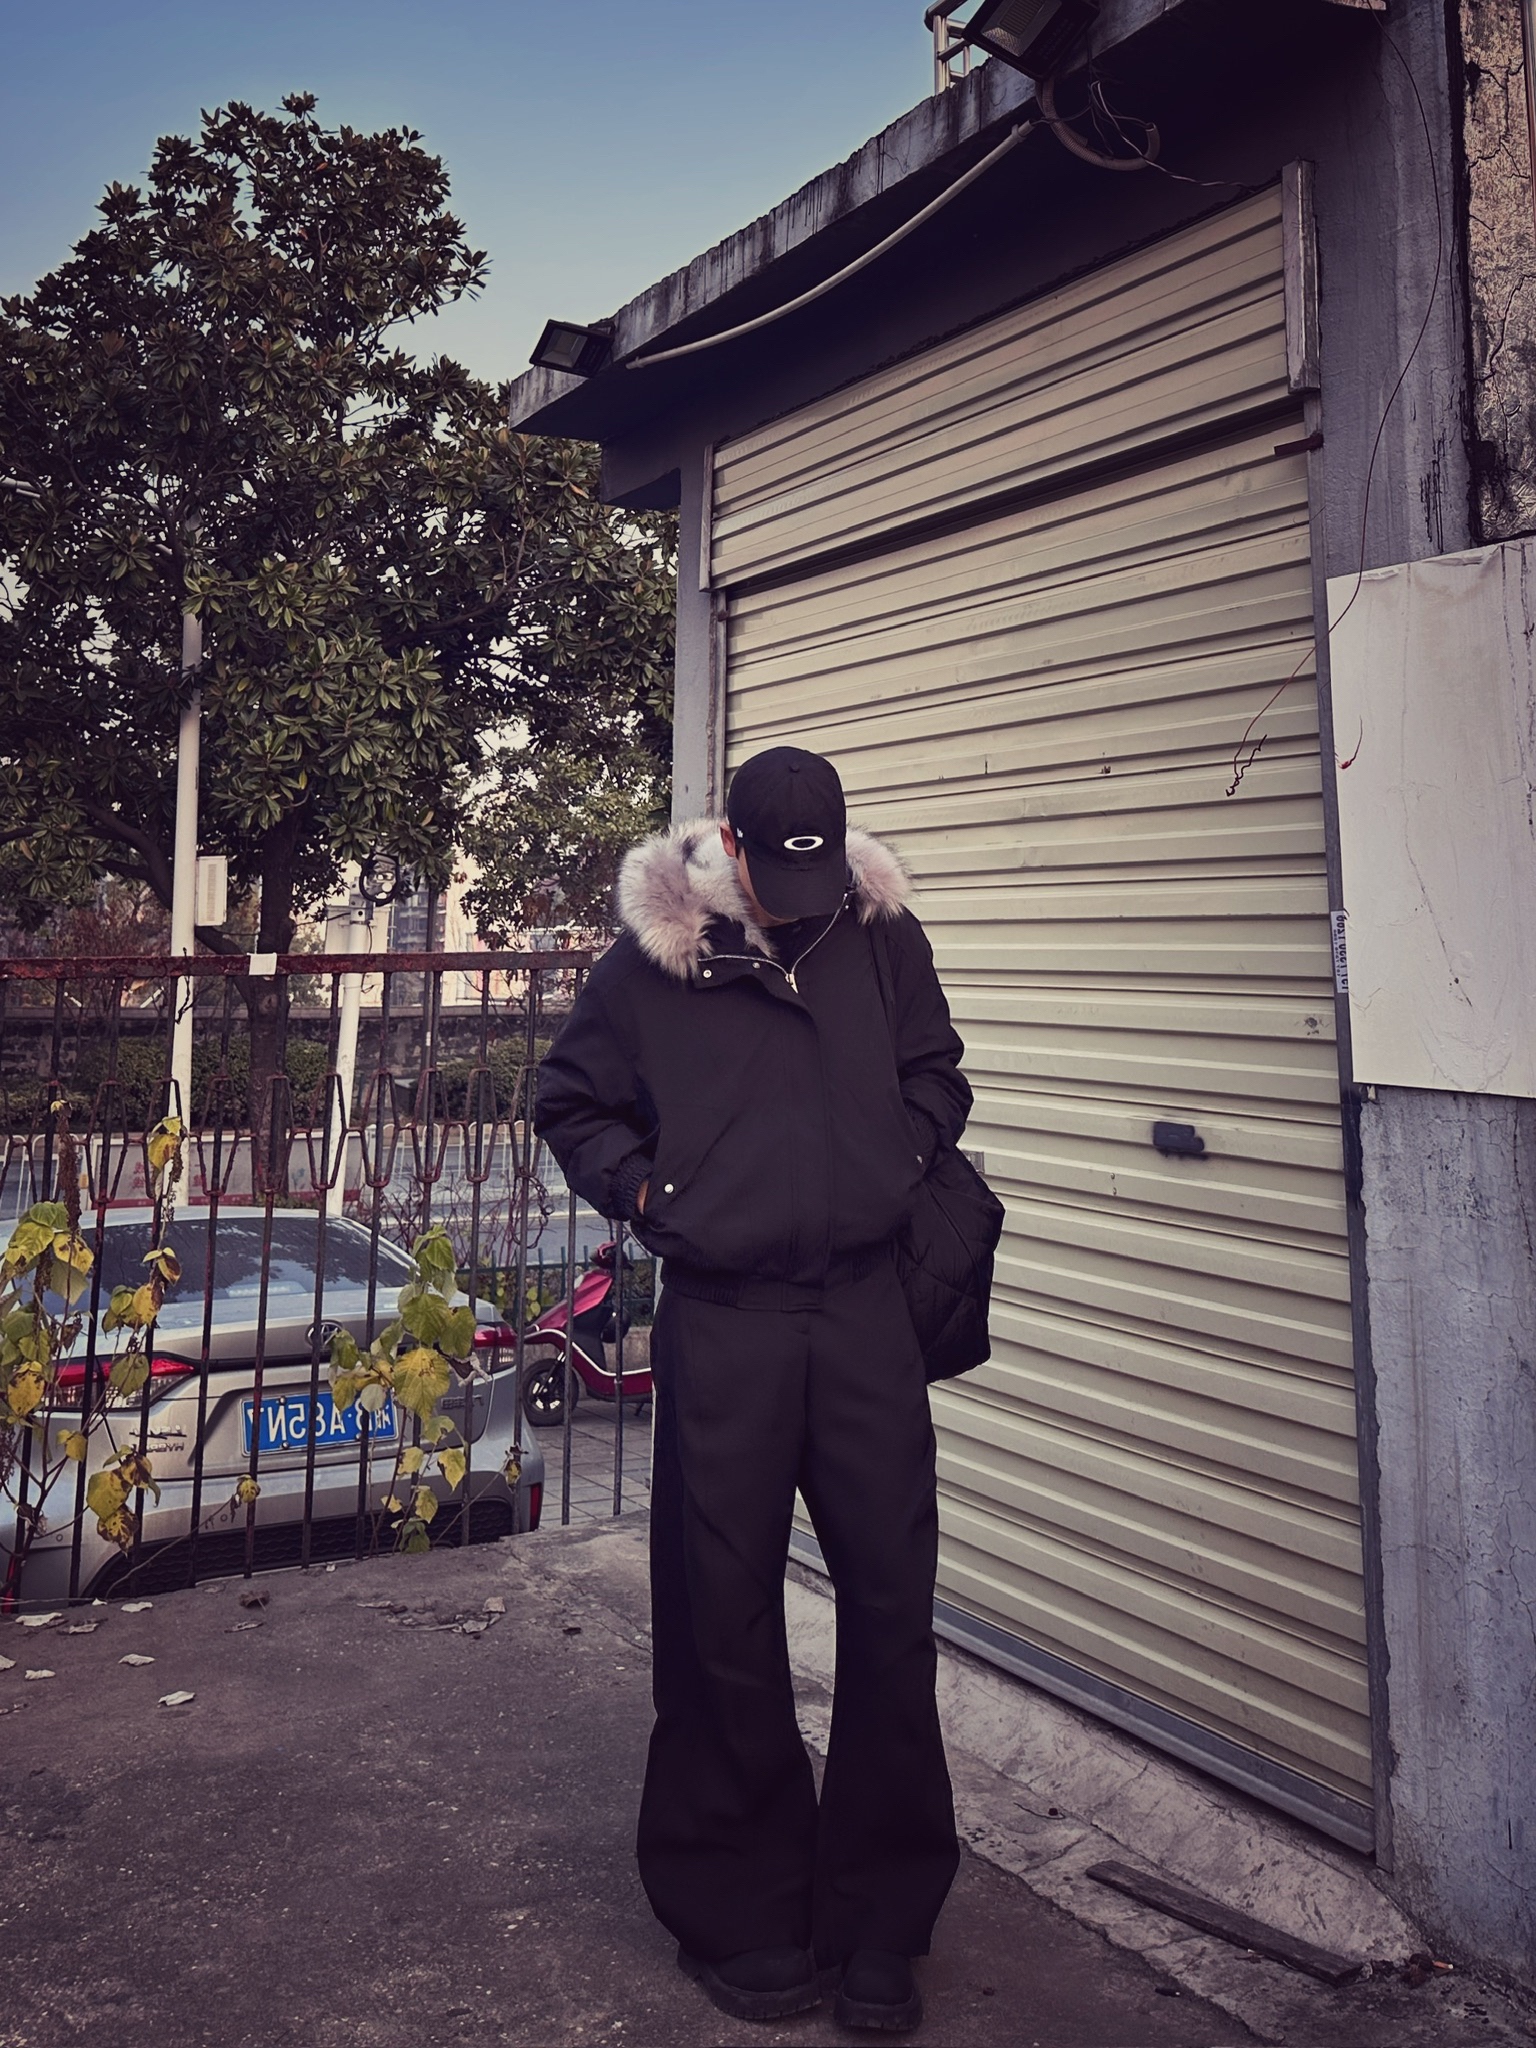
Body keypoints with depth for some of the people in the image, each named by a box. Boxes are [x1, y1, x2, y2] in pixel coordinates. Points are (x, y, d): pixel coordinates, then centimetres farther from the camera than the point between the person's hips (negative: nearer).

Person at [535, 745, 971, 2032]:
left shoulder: (882, 936, 7)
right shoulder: (653, 958, 1)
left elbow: (936, 1078, 20)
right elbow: (572, 1105, 11)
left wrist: (899, 1164, 3)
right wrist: (652, 1194, -2)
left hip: (867, 1310, 2)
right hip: (721, 1323, -2)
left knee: (892, 1599, 4)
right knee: (726, 1615, 5)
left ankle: (879, 1920, 23)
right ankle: (744, 1915, 25)